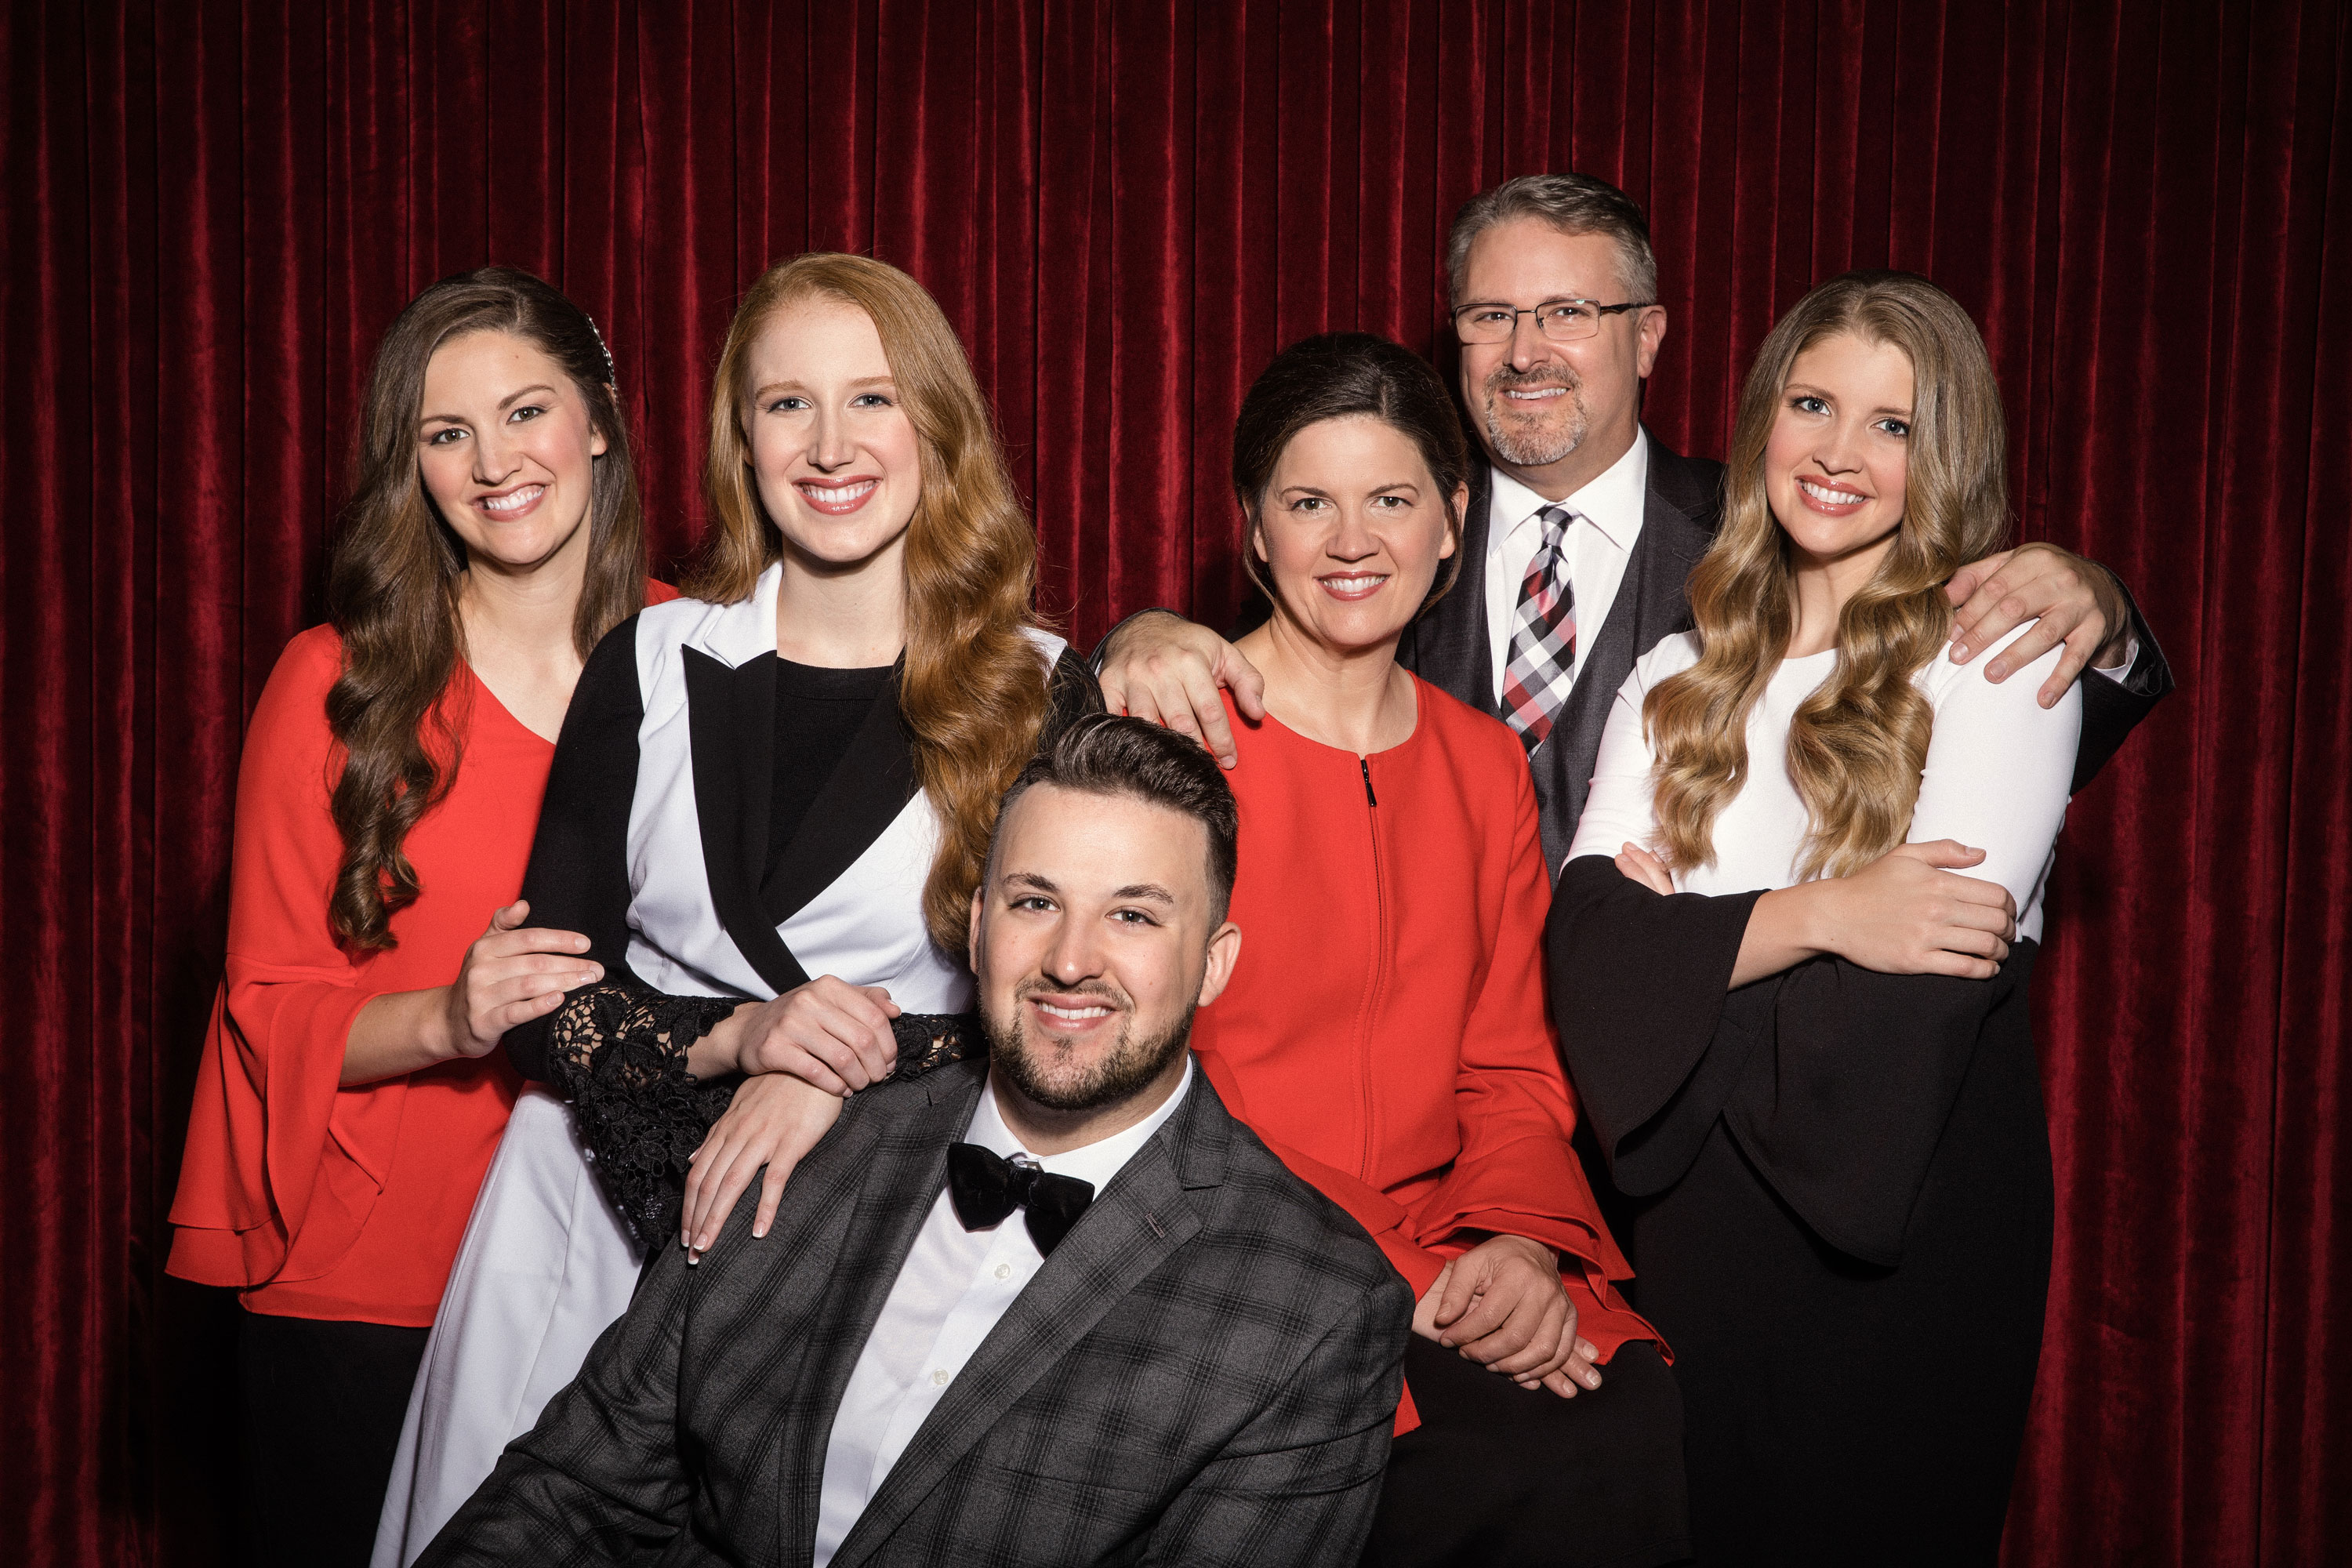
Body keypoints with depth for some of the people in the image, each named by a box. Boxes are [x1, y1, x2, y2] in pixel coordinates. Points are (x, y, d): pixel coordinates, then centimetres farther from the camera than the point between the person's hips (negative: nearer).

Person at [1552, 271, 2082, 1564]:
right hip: (1696, 1206, 4)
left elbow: (1931, 987, -18)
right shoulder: (1681, 674, 8)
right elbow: (1587, 935, -6)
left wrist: (1688, 927, -10)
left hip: (1909, 1223, -4)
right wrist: (1812, 916, -20)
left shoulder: (2001, 656, -6)